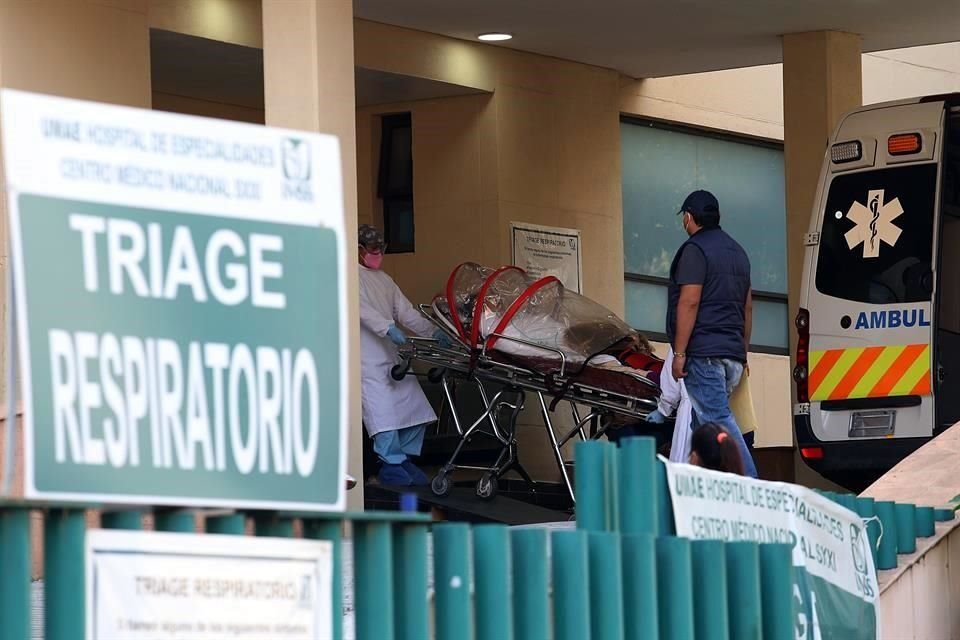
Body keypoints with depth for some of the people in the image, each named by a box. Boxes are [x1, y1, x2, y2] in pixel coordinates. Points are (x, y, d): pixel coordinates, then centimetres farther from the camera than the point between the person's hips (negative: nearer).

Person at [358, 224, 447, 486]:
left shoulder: (384, 280, 23)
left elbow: (405, 311, 17)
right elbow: (363, 309, -17)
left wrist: (432, 331, 3)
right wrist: (388, 328, -31)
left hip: (393, 354, 8)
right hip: (368, 356, -8)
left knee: (413, 407, 2)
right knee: (383, 410, -13)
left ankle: (406, 458, 11)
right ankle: (391, 465, -9)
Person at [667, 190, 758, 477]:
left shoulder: (695, 249, -7)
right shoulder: (737, 251, 20)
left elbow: (690, 302, -15)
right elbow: (747, 306, 23)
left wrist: (679, 352, -14)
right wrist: (743, 352, 28)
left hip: (704, 353, -9)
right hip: (733, 354, 9)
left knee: (718, 421, -13)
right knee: (702, 423, 11)